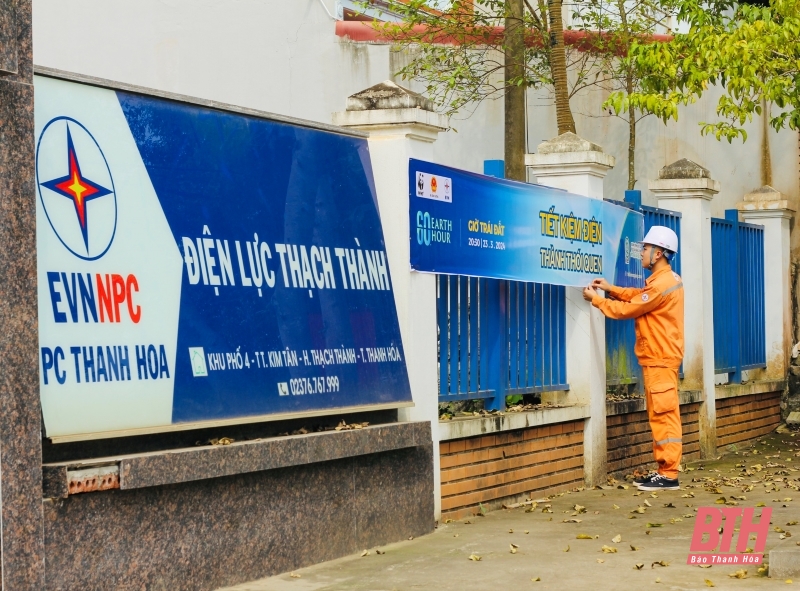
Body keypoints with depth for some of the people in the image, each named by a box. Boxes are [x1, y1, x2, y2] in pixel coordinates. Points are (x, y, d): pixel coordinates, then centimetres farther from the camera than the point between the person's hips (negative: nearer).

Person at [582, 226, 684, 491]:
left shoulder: (662, 284, -18)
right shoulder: (667, 279, 14)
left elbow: (628, 309, -12)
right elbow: (640, 295, 20)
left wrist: (596, 299, -2)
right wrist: (611, 288, 10)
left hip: (660, 359, -11)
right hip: (659, 357, 11)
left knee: (663, 416, -10)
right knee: (660, 416, 11)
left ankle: (669, 475, -10)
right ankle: (663, 471, 14)